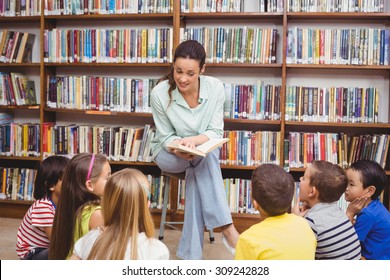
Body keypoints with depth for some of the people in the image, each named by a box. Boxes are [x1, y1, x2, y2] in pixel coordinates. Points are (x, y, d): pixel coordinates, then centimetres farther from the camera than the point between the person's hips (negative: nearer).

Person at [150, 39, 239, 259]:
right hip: (169, 153, -1)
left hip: (204, 152, 2)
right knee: (204, 156, -34)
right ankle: (227, 227, -34)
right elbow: (166, 138, -10)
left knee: (195, 174, -33)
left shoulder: (215, 87, -17)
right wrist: (180, 149, -33)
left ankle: (191, 254, -27)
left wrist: (193, 140, -36)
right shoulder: (160, 93, -20)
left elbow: (216, 132, -14)